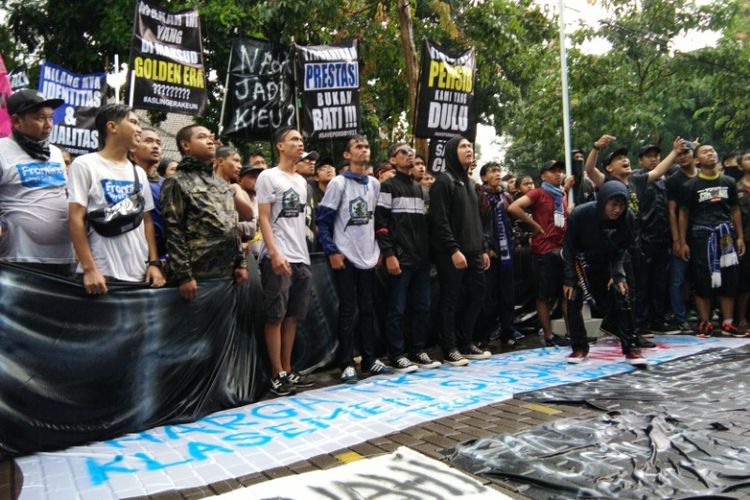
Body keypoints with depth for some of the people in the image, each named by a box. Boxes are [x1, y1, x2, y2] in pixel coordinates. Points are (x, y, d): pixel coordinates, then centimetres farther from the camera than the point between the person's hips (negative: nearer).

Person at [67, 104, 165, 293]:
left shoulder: (139, 173, 15)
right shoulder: (85, 165, -2)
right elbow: (76, 218, -8)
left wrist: (154, 262, 4)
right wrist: (89, 269, -16)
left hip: (140, 274, 6)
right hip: (103, 273, -5)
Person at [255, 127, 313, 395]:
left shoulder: (302, 180, 17)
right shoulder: (268, 177, -4)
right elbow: (263, 219, -9)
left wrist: (303, 253, 14)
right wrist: (274, 253, -19)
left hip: (301, 258, 7)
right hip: (278, 258, -7)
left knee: (293, 316, 10)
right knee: (275, 317, -3)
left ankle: (288, 370, 18)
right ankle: (277, 374, 4)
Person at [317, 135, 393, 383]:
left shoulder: (375, 184, 10)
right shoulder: (339, 183, -6)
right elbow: (323, 220, -9)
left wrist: (379, 249, 11)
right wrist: (332, 252, -14)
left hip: (368, 257, 5)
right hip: (345, 257, -5)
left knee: (368, 309, 11)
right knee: (347, 310, -1)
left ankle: (369, 359, 20)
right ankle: (347, 364, 7)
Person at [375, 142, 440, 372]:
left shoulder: (418, 188, 21)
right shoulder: (388, 187, -2)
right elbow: (380, 223, -10)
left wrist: (428, 252, 15)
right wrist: (389, 255, -17)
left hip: (421, 258, 7)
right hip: (400, 258, -7)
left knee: (422, 307, 9)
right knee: (397, 309, -3)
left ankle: (419, 351, 19)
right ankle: (397, 355, 5)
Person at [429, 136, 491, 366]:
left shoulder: (470, 183, 18)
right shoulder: (443, 181, -8)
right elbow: (439, 220, -16)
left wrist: (483, 248, 16)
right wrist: (453, 250, -21)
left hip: (472, 251, 8)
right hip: (450, 253, -8)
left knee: (477, 293, 10)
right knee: (451, 300, -2)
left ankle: (465, 343, 22)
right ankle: (450, 350, 7)